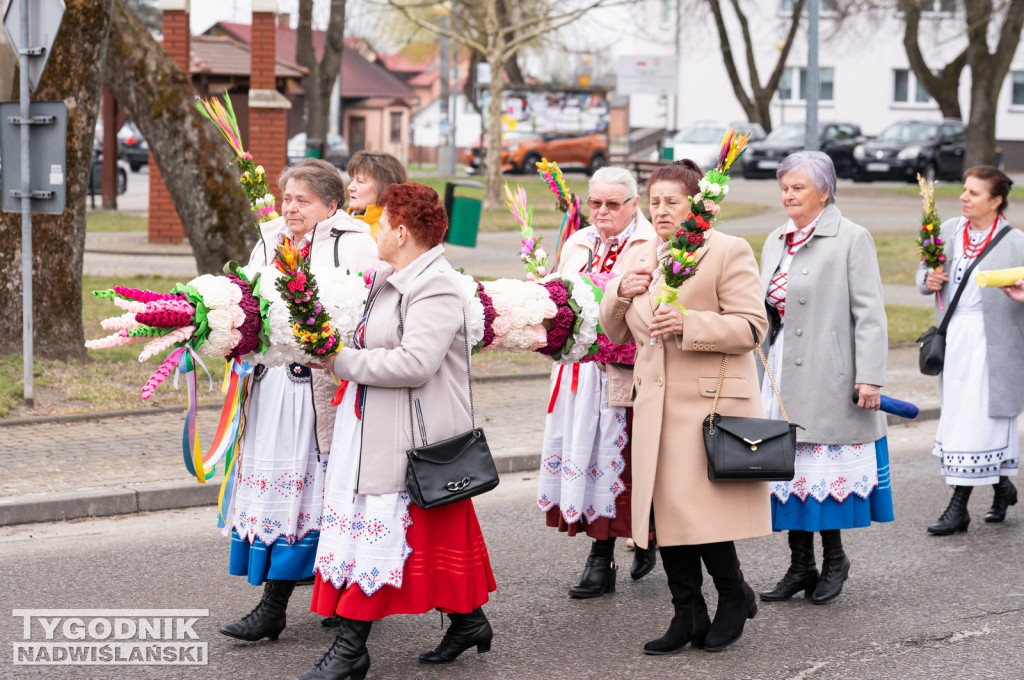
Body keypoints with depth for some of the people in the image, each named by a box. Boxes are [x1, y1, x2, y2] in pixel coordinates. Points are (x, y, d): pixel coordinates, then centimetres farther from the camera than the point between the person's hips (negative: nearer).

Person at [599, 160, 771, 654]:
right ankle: (688, 615, 17)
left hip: (710, 404, -6)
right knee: (665, 511, 7)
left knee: (699, 511, -9)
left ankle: (734, 596, 14)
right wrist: (620, 294, -3)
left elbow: (752, 326, -11)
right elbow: (616, 333, 17)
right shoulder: (639, 259, 15)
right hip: (655, 405, 7)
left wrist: (688, 324, -22)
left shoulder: (729, 252, -5)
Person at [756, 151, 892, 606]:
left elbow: (869, 313, -10)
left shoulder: (851, 239, -6)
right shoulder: (776, 242, 15)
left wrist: (869, 377, -16)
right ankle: (801, 567, 15)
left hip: (829, 376, -6)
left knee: (826, 470, -1)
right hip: (783, 376, 6)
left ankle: (834, 559, 16)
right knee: (790, 465, 7)